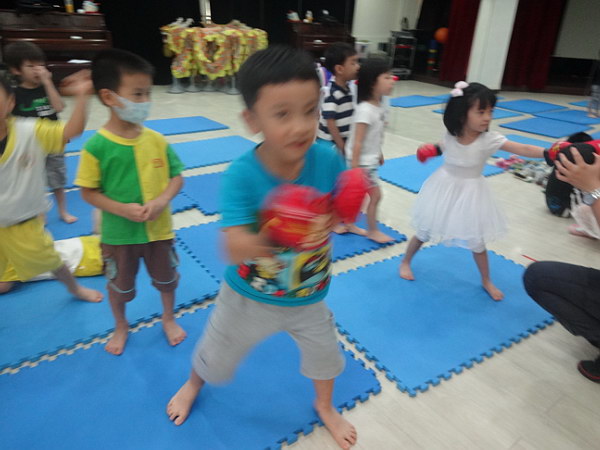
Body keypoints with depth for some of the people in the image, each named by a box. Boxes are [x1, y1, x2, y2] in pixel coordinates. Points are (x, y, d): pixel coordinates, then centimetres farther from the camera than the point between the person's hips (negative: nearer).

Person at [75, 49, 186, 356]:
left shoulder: (157, 140, -9)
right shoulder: (97, 146, -16)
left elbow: (176, 176, -2)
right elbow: (89, 192, -11)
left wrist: (162, 200, -20)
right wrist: (123, 209, -23)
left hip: (158, 229, 2)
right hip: (118, 234, -2)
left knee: (166, 279, 21)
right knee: (120, 286, 21)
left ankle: (169, 319, 48)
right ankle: (121, 326, 48)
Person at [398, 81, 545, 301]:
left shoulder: (490, 139, -20)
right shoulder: (451, 134, -13)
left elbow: (524, 149, -31)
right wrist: (432, 149, -4)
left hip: (471, 194, 0)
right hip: (445, 188, 1)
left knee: (476, 241, 11)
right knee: (424, 232, 13)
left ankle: (486, 281, 34)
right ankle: (405, 262, 38)